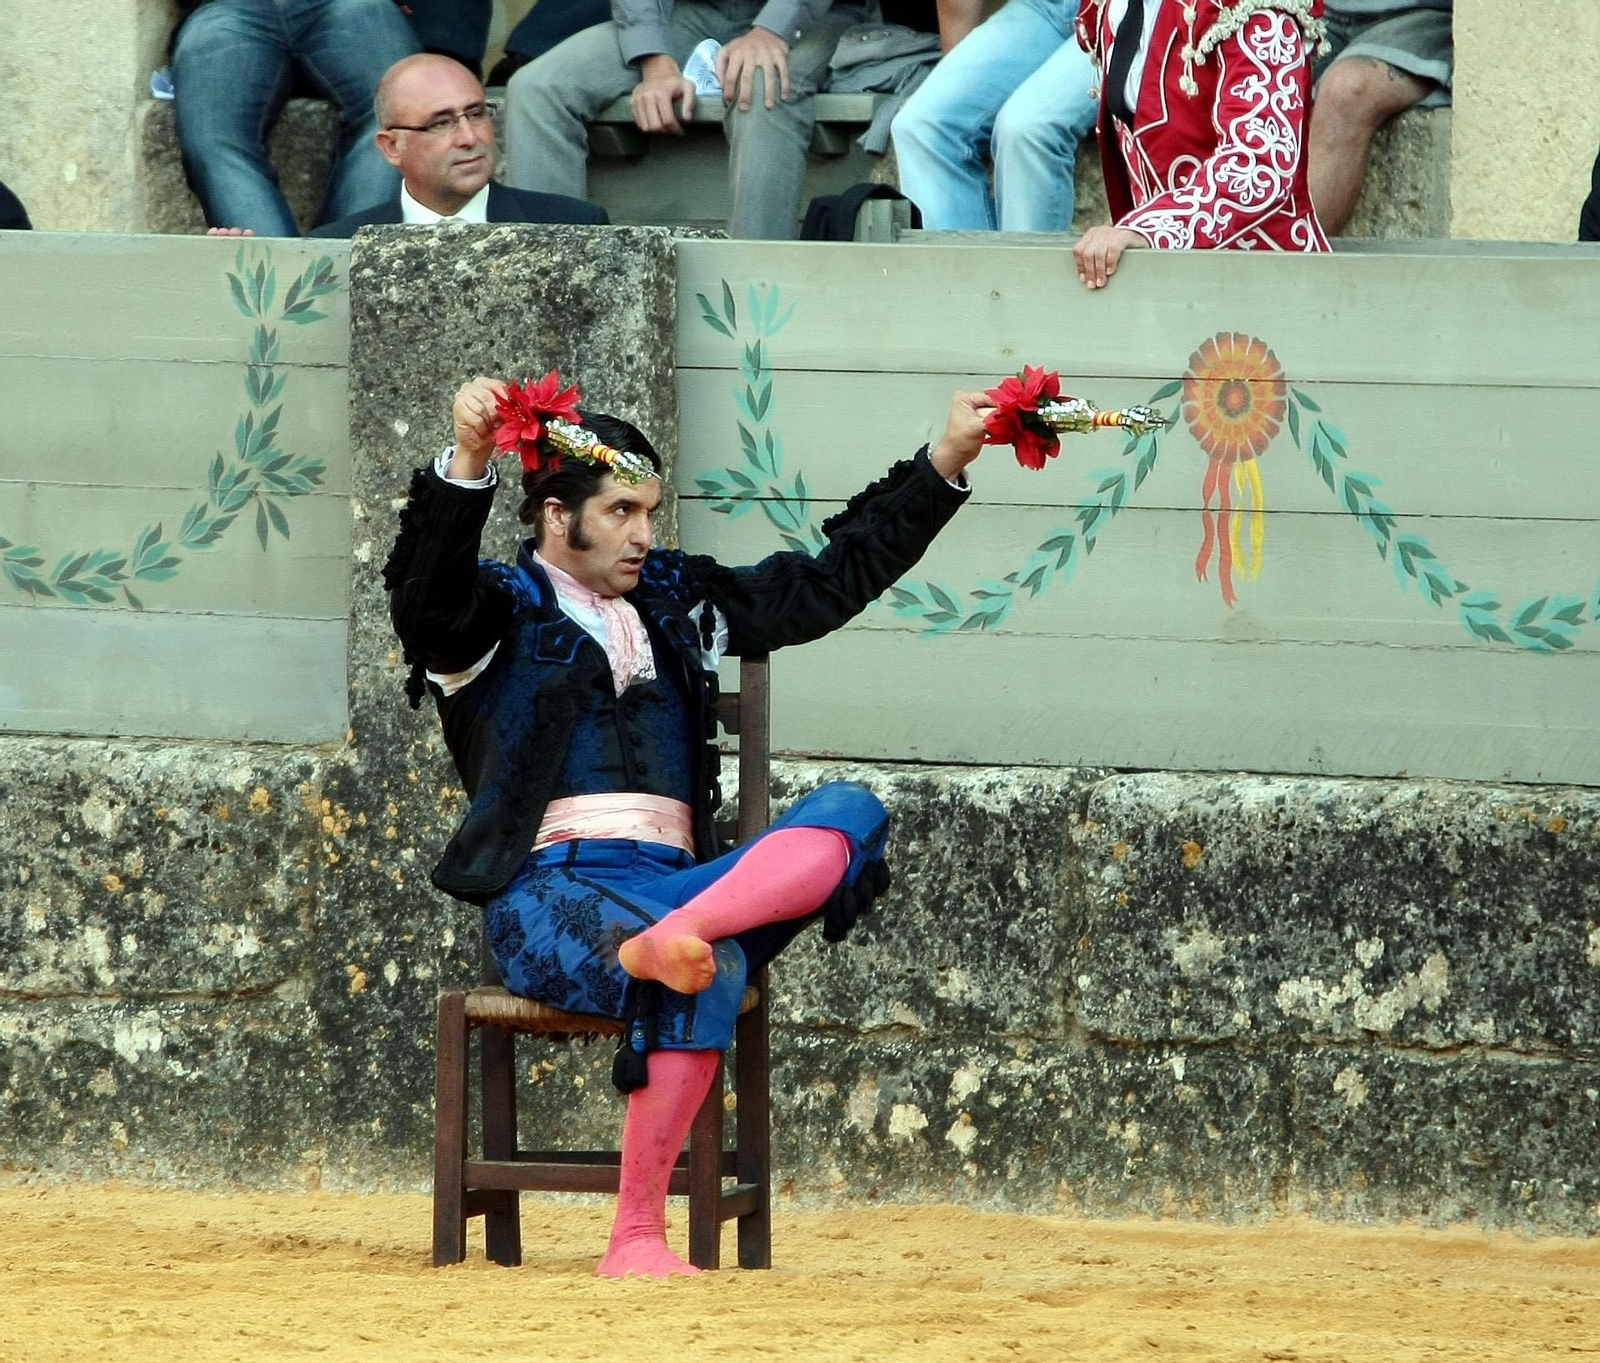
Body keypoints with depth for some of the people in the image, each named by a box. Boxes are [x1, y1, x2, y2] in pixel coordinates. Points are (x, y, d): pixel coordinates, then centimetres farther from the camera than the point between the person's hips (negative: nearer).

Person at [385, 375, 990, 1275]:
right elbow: (427, 589, -17)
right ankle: (636, 1241, -44)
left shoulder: (676, 601, 26)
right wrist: (467, 464, -36)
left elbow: (829, 581, 30)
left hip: (680, 883, 6)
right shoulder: (499, 611, 7)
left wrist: (946, 461, 25)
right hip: (554, 890, -6)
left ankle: (669, 942, -45)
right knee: (710, 972, -38)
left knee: (850, 813, -22)